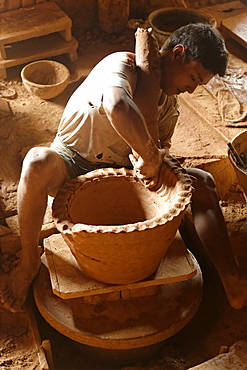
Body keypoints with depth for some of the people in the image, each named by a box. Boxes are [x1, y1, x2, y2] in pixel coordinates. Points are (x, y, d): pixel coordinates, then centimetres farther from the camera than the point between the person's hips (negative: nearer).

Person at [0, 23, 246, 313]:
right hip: (74, 165, -6)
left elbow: (162, 144, 1)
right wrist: (149, 155, -39)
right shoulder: (120, 66, -23)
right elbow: (116, 106, -46)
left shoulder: (170, 99, 4)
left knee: (202, 184, -9)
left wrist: (152, 157, -23)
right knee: (38, 163, -41)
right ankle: (29, 263, -22)